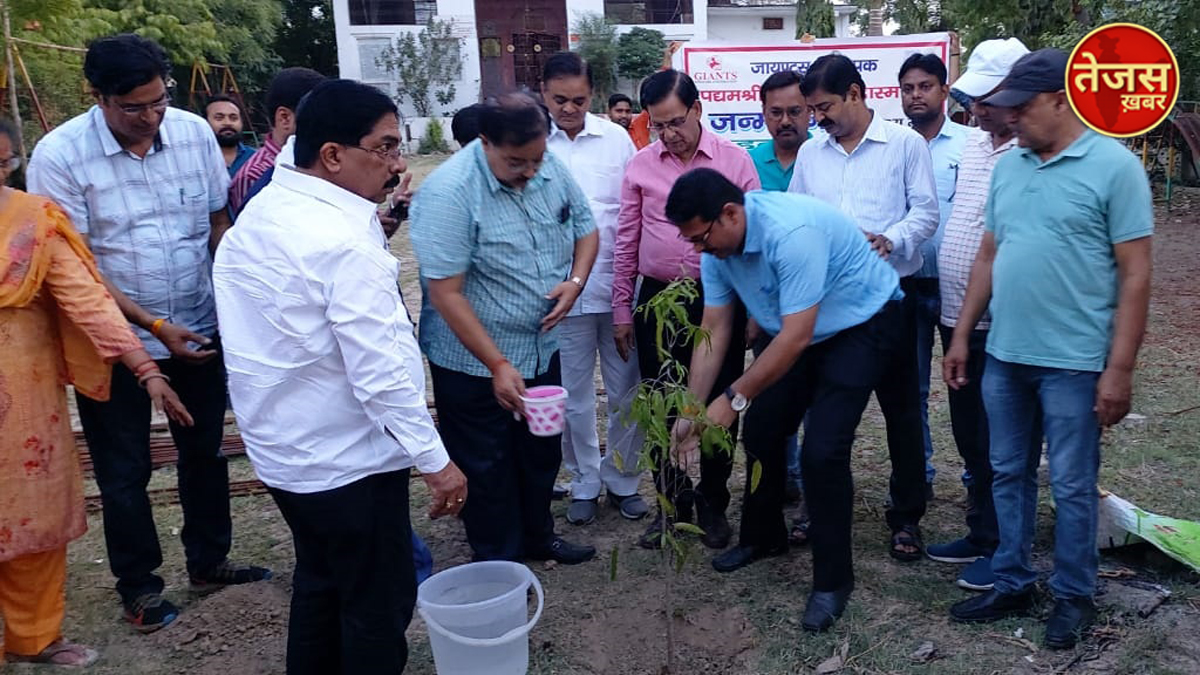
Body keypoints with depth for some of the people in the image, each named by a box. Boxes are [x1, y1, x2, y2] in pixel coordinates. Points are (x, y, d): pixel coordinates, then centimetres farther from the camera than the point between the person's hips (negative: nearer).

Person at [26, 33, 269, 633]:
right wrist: (156, 326, -19)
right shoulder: (59, 156, -16)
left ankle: (208, 560, 35)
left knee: (205, 450, 16)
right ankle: (138, 583, 30)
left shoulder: (195, 132, -7)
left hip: (200, 329, 3)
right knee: (124, 471, 11)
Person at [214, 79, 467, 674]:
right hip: (347, 460, -9)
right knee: (379, 601, 9)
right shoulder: (344, 243, -26)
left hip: (283, 446, 9)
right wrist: (434, 460, -19)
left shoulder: (261, 212, 3)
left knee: (318, 579, 26)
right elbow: (381, 370, -26)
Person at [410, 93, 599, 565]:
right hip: (474, 361, -6)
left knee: (542, 455, 22)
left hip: (542, 348, 6)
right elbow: (446, 293, -24)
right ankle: (499, 563, 28)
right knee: (488, 470, 10)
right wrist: (498, 365, -25)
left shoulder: (552, 169, -4)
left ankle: (538, 535, 43)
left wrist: (576, 281, -10)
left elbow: (585, 228, 10)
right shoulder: (448, 192, -23)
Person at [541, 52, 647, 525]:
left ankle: (622, 478, 28)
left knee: (627, 391, 10)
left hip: (618, 284, 2)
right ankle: (584, 482, 29)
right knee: (575, 396, 11)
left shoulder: (616, 138, 2)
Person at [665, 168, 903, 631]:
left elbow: (797, 337, -34)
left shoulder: (792, 232, -35)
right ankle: (763, 537, 33)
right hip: (790, 330, 8)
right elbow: (714, 330, -5)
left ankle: (833, 579, 2)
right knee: (762, 432, 9)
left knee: (822, 450, -16)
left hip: (861, 324, -8)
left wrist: (735, 398, -28)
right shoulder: (716, 245, -10)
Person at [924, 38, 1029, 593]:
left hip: (999, 323, -8)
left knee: (998, 443, 4)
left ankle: (1000, 547, 20)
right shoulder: (973, 142, 10)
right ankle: (980, 533, 32)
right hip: (957, 317, 8)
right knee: (970, 436, 17)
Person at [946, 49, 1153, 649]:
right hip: (1004, 355, 6)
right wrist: (962, 336, 11)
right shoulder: (1007, 166, 9)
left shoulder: (1114, 166, -9)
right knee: (1008, 475, 14)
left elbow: (1135, 276, -10)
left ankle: (1074, 596, 25)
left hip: (1073, 362, -5)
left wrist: (1119, 369, -13)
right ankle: (1011, 584, 30)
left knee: (1071, 486, 7)